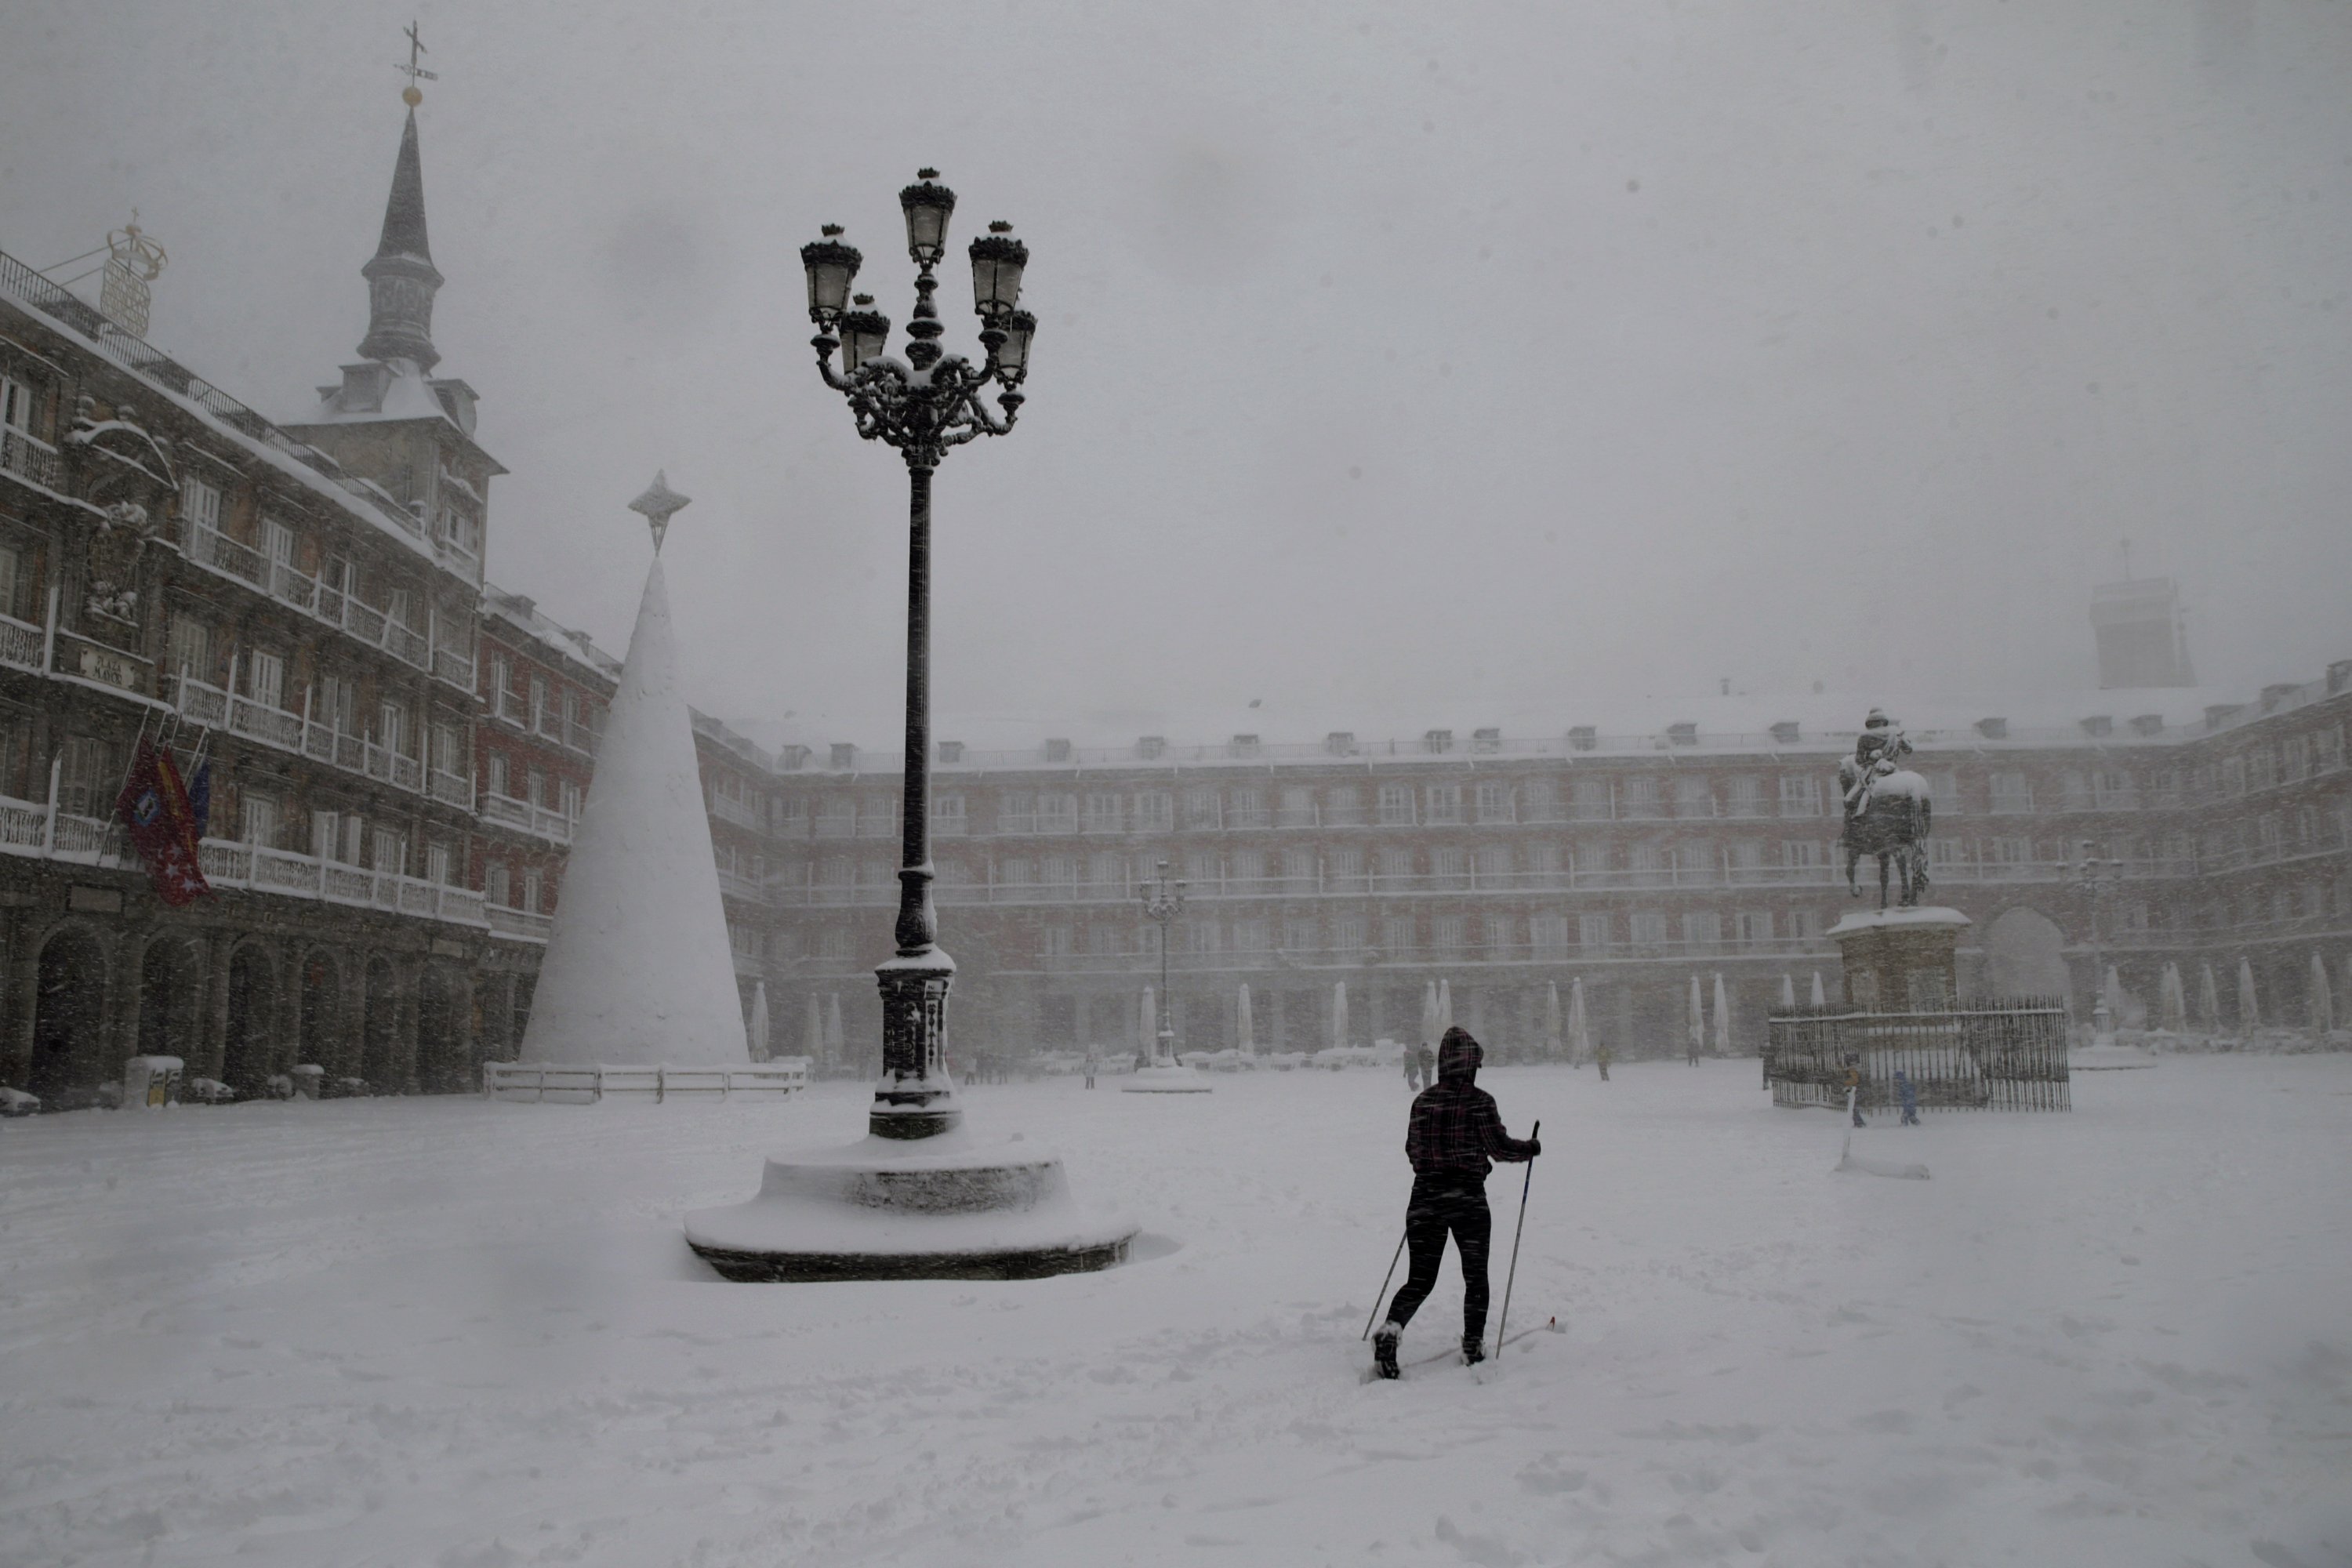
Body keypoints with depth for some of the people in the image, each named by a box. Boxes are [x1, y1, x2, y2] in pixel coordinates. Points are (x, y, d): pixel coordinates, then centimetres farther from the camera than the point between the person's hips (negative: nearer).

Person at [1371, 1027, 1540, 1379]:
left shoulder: (1423, 1100, 4)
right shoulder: (1479, 1101, -9)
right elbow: (1499, 1147, -6)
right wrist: (1532, 1148, 13)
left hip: (1425, 1198, 3)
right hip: (1468, 1199, -3)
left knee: (1419, 1280, 6)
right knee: (1475, 1277, 15)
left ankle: (1391, 1329, -17)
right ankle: (1473, 1346, 17)